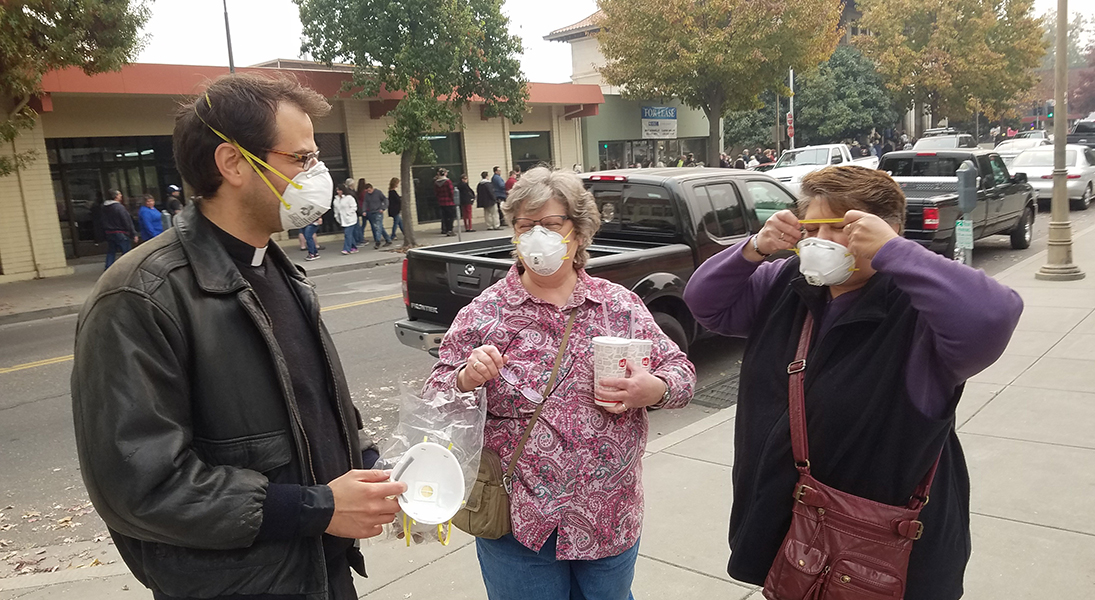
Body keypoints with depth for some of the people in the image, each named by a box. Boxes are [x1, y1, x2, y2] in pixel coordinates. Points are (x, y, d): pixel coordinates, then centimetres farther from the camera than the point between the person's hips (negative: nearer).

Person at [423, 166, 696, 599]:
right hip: (517, 522, -2)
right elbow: (435, 398, -2)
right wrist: (465, 380, -23)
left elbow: (682, 372, 5)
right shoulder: (483, 313, -4)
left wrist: (654, 389, -17)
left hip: (611, 516, 2)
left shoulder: (621, 305, 0)